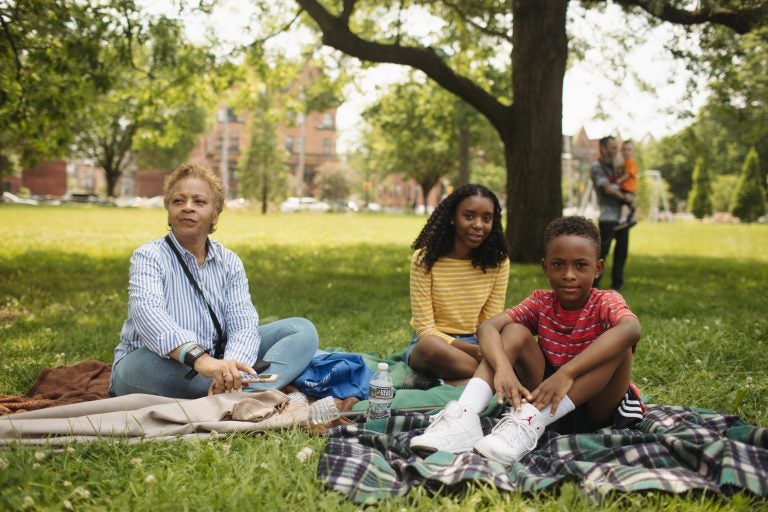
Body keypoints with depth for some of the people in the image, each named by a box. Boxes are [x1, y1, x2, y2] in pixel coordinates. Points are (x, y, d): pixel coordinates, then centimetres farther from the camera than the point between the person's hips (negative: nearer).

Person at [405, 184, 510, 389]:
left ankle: (433, 383, -25)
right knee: (431, 346, -40)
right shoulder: (425, 259, -10)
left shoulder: (497, 262, 0)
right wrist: (472, 350, -27)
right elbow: (425, 329, -12)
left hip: (474, 345, 4)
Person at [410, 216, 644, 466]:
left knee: (619, 343, -29)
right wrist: (503, 368, -40)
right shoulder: (541, 302, -2)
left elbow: (631, 329, -38)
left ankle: (530, 422, -43)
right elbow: (487, 327, -18)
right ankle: (464, 416, -37)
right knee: (514, 332, -15)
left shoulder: (606, 302, -12)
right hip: (548, 396, 3)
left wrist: (566, 372, -47)